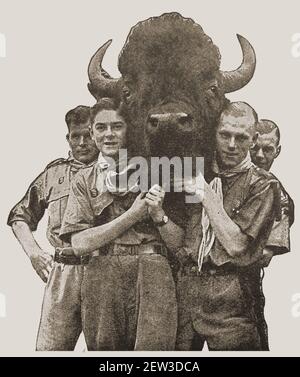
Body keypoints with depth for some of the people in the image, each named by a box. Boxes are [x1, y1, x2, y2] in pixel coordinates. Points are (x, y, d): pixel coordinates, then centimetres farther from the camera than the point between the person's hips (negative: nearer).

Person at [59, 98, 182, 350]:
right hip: (103, 279, 1)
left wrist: (158, 215, -11)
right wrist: (132, 215, -7)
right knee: (104, 348, 6)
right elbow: (79, 244, -3)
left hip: (153, 277, 0)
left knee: (154, 346, -9)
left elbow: (179, 241, 8)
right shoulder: (85, 180, 10)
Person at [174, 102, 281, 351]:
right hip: (185, 286, 4)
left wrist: (206, 194, -11)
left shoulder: (263, 185, -4)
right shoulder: (198, 174, 11)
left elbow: (236, 244, -14)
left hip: (229, 295, -4)